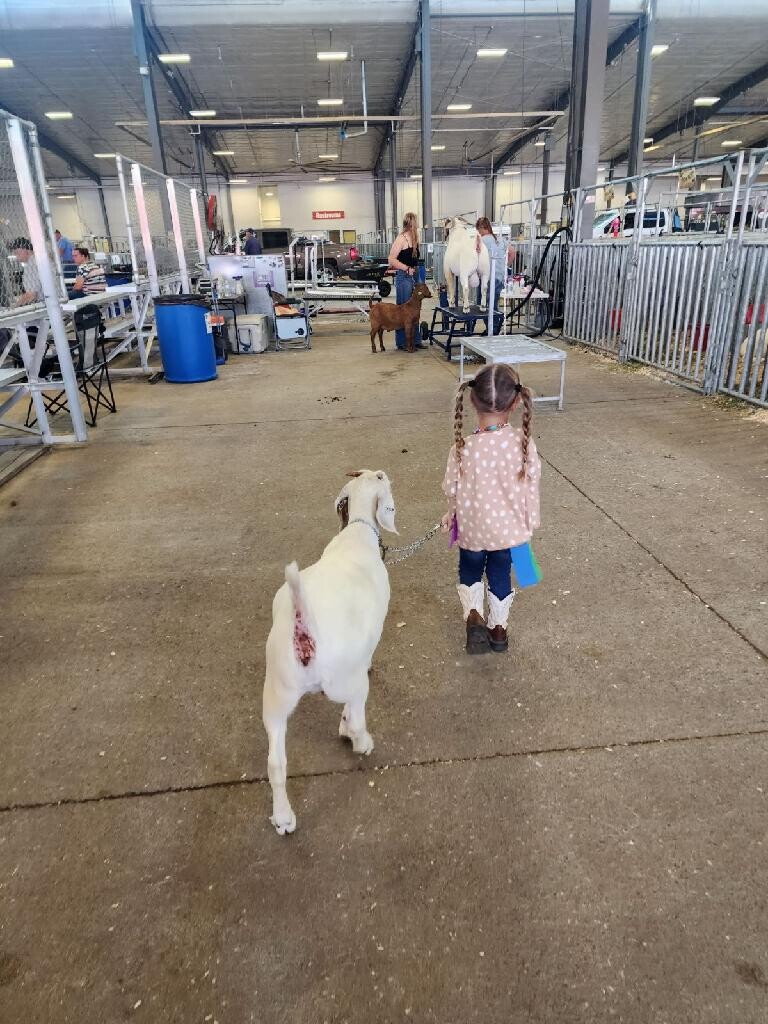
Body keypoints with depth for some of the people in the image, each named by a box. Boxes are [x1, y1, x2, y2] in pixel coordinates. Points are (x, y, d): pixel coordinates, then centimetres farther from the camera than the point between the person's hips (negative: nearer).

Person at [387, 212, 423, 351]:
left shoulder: (414, 238, 13)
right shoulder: (401, 238, -11)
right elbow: (391, 260, -16)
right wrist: (407, 268, -21)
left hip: (413, 276, 8)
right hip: (403, 277, -8)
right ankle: (402, 342, 2)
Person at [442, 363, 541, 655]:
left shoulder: (463, 448, -25)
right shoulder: (523, 442, -20)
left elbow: (452, 490, -11)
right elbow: (531, 487, -8)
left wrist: (451, 514, 12)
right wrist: (530, 523, 9)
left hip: (472, 529, -1)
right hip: (509, 528, 2)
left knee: (469, 571, 26)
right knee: (501, 574, 24)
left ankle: (474, 616, 6)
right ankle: (498, 629, 37)